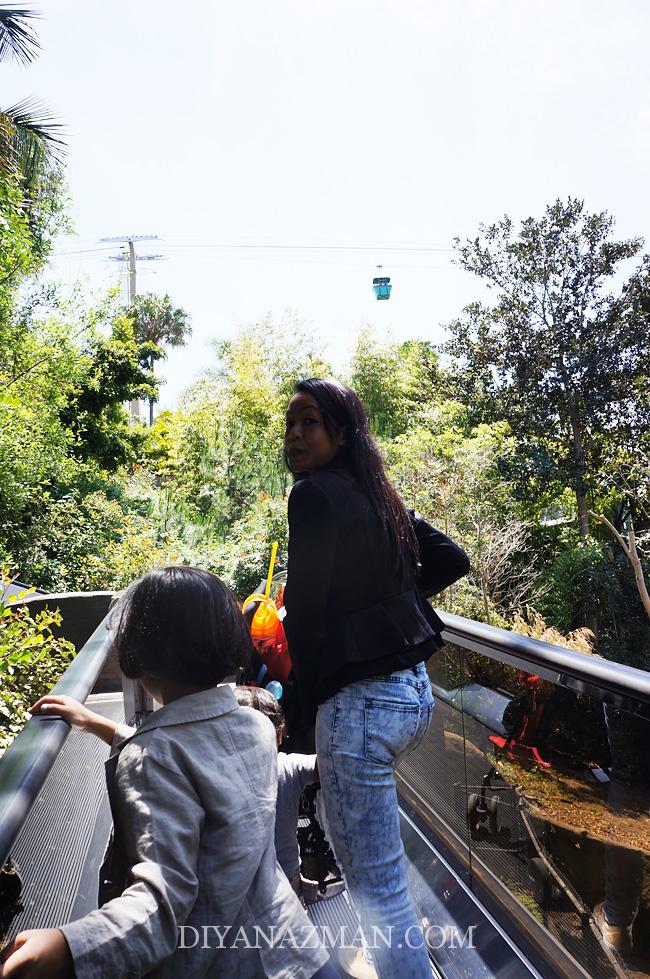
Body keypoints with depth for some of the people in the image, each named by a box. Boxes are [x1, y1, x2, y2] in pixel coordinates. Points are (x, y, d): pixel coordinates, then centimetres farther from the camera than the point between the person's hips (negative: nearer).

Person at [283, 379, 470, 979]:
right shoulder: (381, 496, 10)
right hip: (415, 688, 10)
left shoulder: (316, 494, -13)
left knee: (377, 888, 3)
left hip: (361, 701, -10)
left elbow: (304, 608, -13)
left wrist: (306, 701, -1)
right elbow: (453, 560, 16)